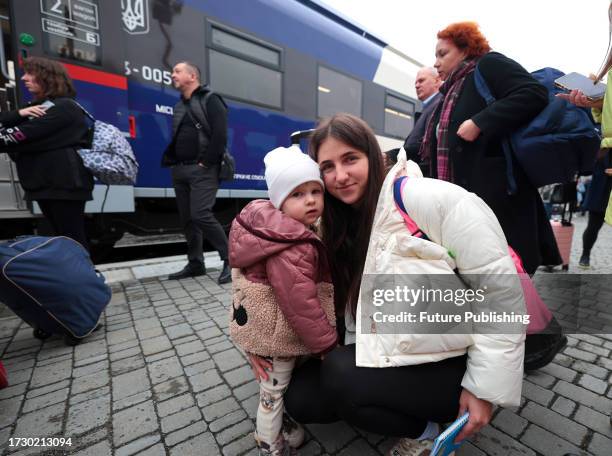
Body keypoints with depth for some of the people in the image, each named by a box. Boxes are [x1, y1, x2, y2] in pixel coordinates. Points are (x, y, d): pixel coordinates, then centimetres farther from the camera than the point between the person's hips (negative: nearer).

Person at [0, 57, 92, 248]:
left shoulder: (64, 107, -6)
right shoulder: (37, 107, 22)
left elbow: (26, 135, -13)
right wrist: (19, 113, -4)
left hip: (65, 184, -9)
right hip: (43, 184, 9)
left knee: (73, 239, -8)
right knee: (62, 237, 11)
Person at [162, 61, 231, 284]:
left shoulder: (210, 100, -1)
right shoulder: (179, 106, 22)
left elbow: (220, 135, -14)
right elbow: (175, 139, 23)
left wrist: (206, 163, -17)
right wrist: (169, 160, 9)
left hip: (202, 170, -8)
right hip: (179, 170, 8)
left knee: (201, 215, -19)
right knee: (187, 219, 7)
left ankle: (230, 259, -7)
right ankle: (195, 263, 18)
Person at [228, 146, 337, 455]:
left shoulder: (276, 228, -1)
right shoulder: (290, 250, -34)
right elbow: (301, 304, -31)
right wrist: (327, 342, -17)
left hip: (261, 323, 9)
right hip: (276, 332, -9)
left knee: (274, 384, 31)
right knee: (274, 388, 17)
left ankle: (276, 420, 56)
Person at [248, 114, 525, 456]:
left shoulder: (433, 200, -18)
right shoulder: (337, 226, 1)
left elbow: (500, 290, -15)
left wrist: (485, 386, -12)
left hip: (451, 360, -5)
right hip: (386, 351, 6)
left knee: (340, 375, -25)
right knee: (301, 399, -4)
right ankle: (403, 410, 14)